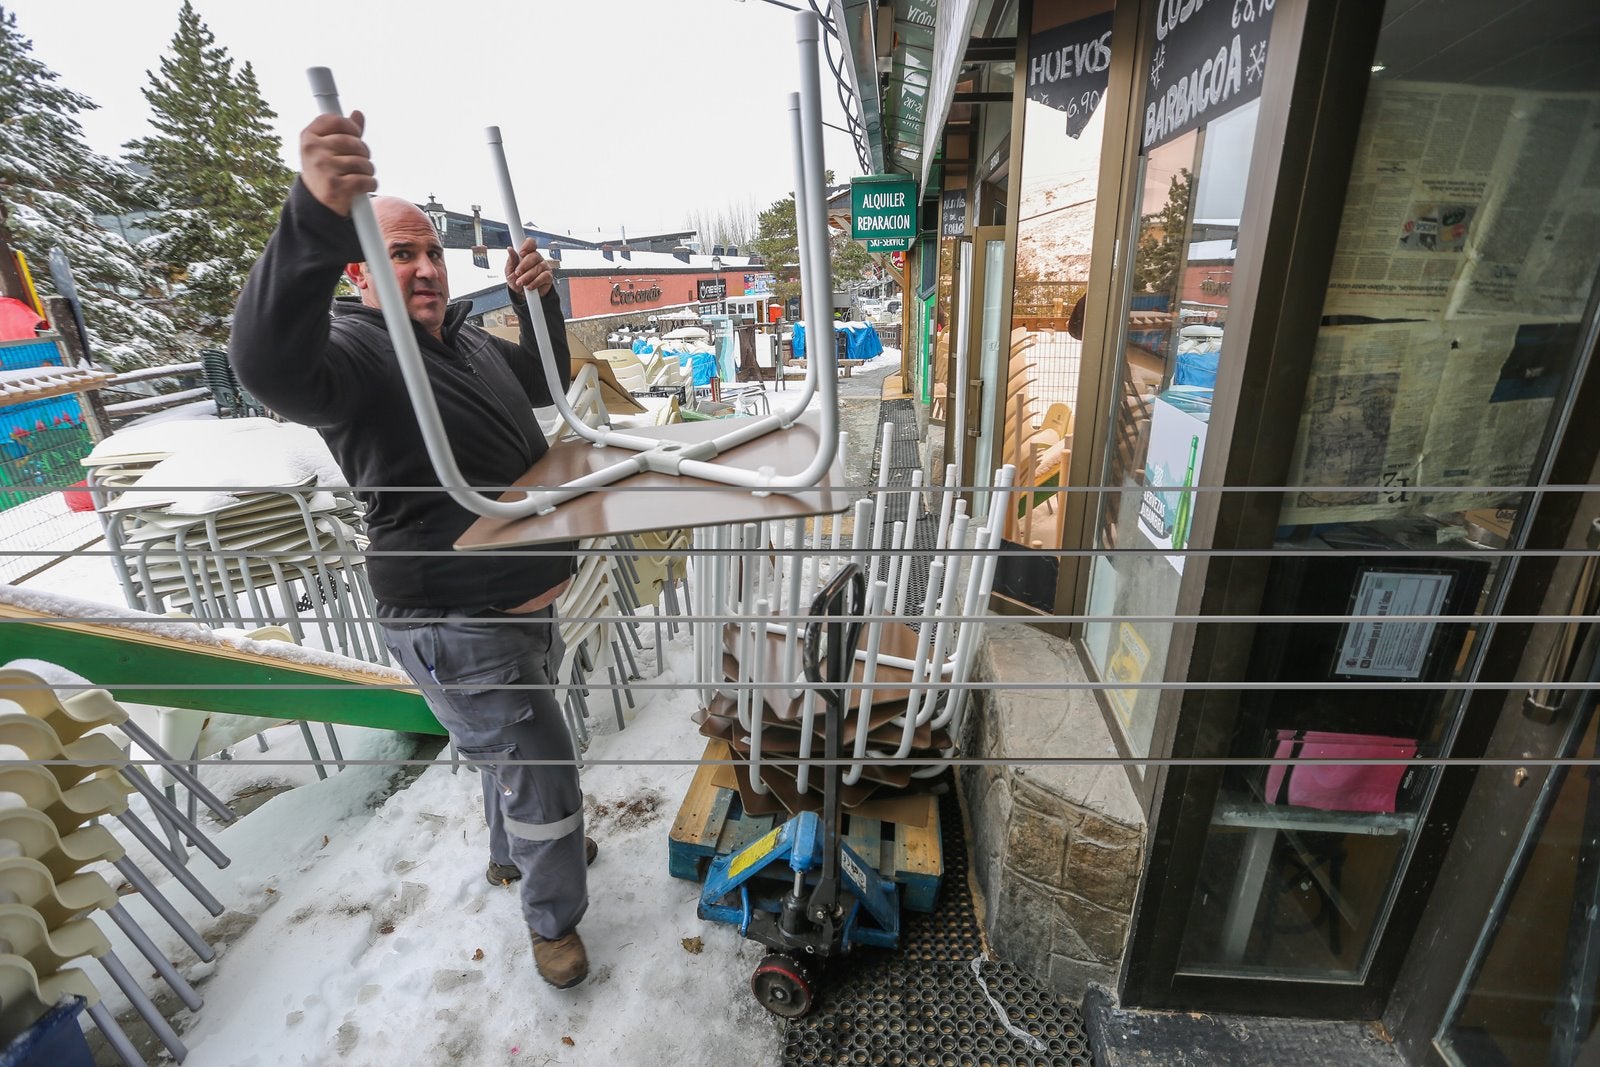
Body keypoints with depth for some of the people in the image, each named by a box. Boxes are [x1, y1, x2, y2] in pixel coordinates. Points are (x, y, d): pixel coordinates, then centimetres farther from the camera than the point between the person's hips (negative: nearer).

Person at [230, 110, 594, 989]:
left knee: (509, 743, 29)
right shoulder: (353, 350, -18)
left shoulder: (465, 339, 9)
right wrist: (317, 221, -55)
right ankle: (552, 917, 32)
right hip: (455, 628, -9)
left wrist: (539, 302, 1)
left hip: (523, 602, 9)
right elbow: (269, 363, -40)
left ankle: (512, 852, 56)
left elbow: (544, 383, 20)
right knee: (541, 771, 4)